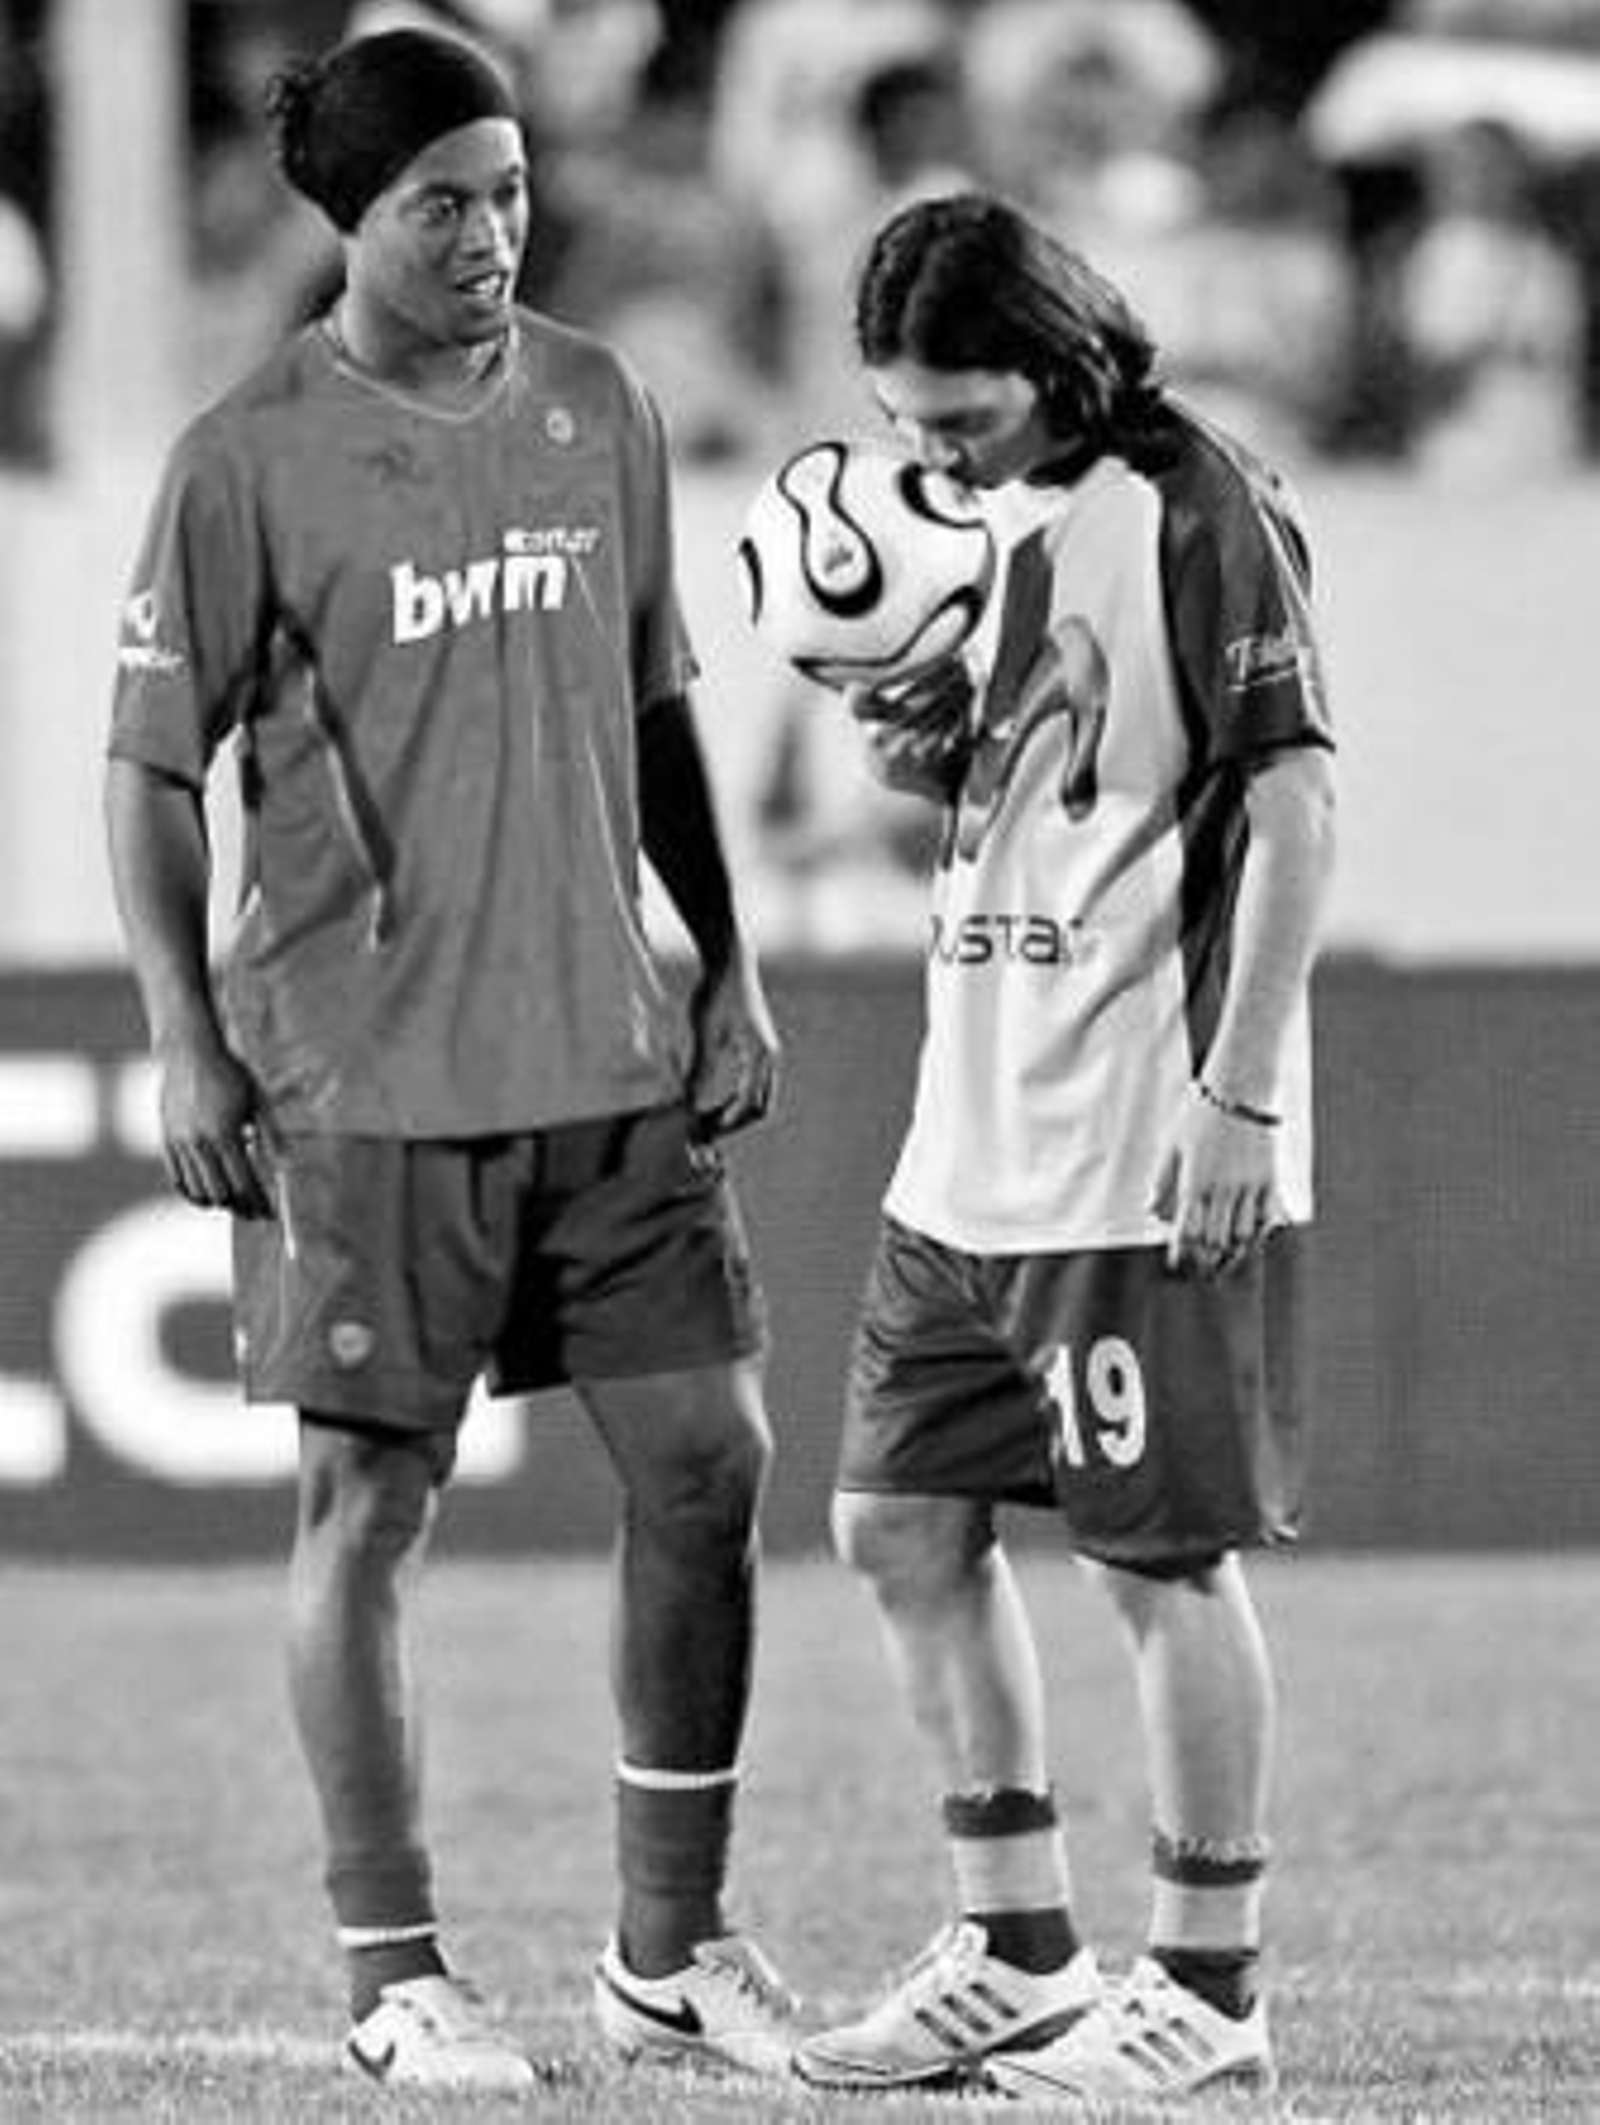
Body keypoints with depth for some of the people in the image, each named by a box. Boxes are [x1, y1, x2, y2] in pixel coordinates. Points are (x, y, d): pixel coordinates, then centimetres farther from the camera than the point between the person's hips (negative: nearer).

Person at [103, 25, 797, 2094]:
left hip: (609, 1050, 5)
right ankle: (392, 1976, 8)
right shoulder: (252, 460, -8)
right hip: (362, 1070, -5)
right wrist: (186, 1045, -10)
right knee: (367, 1499, 0)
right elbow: (151, 765, -4)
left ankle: (670, 1945, 16)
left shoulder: (593, 407, 7)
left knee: (706, 1454, 4)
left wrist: (727, 966, 12)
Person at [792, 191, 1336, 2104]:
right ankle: (1018, 1958, 21)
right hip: (971, 1143, 9)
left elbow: (1293, 803, -16)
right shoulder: (983, 514, 13)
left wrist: (1238, 1093, -19)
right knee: (902, 1527, 10)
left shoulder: (1196, 511, -12)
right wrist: (922, 742, 0)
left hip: (1149, 1157, -9)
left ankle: (1209, 1983, 7)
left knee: (1163, 1561, -3)